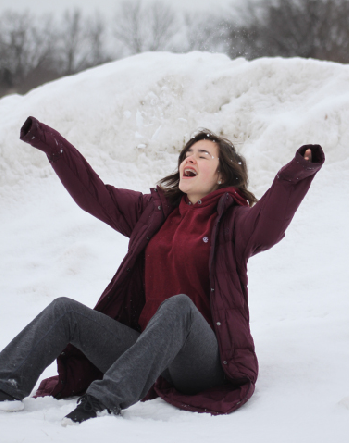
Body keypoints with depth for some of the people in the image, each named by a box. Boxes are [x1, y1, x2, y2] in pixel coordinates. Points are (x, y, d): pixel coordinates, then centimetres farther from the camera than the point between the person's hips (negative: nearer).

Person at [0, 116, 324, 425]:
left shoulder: (233, 222, 3)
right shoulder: (155, 211, 21)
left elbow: (267, 226, -20)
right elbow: (94, 194, 22)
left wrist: (297, 173, -37)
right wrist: (49, 142, 20)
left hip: (203, 363, -6)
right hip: (144, 349, 6)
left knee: (178, 306, -37)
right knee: (64, 311, -4)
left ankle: (105, 400, -50)